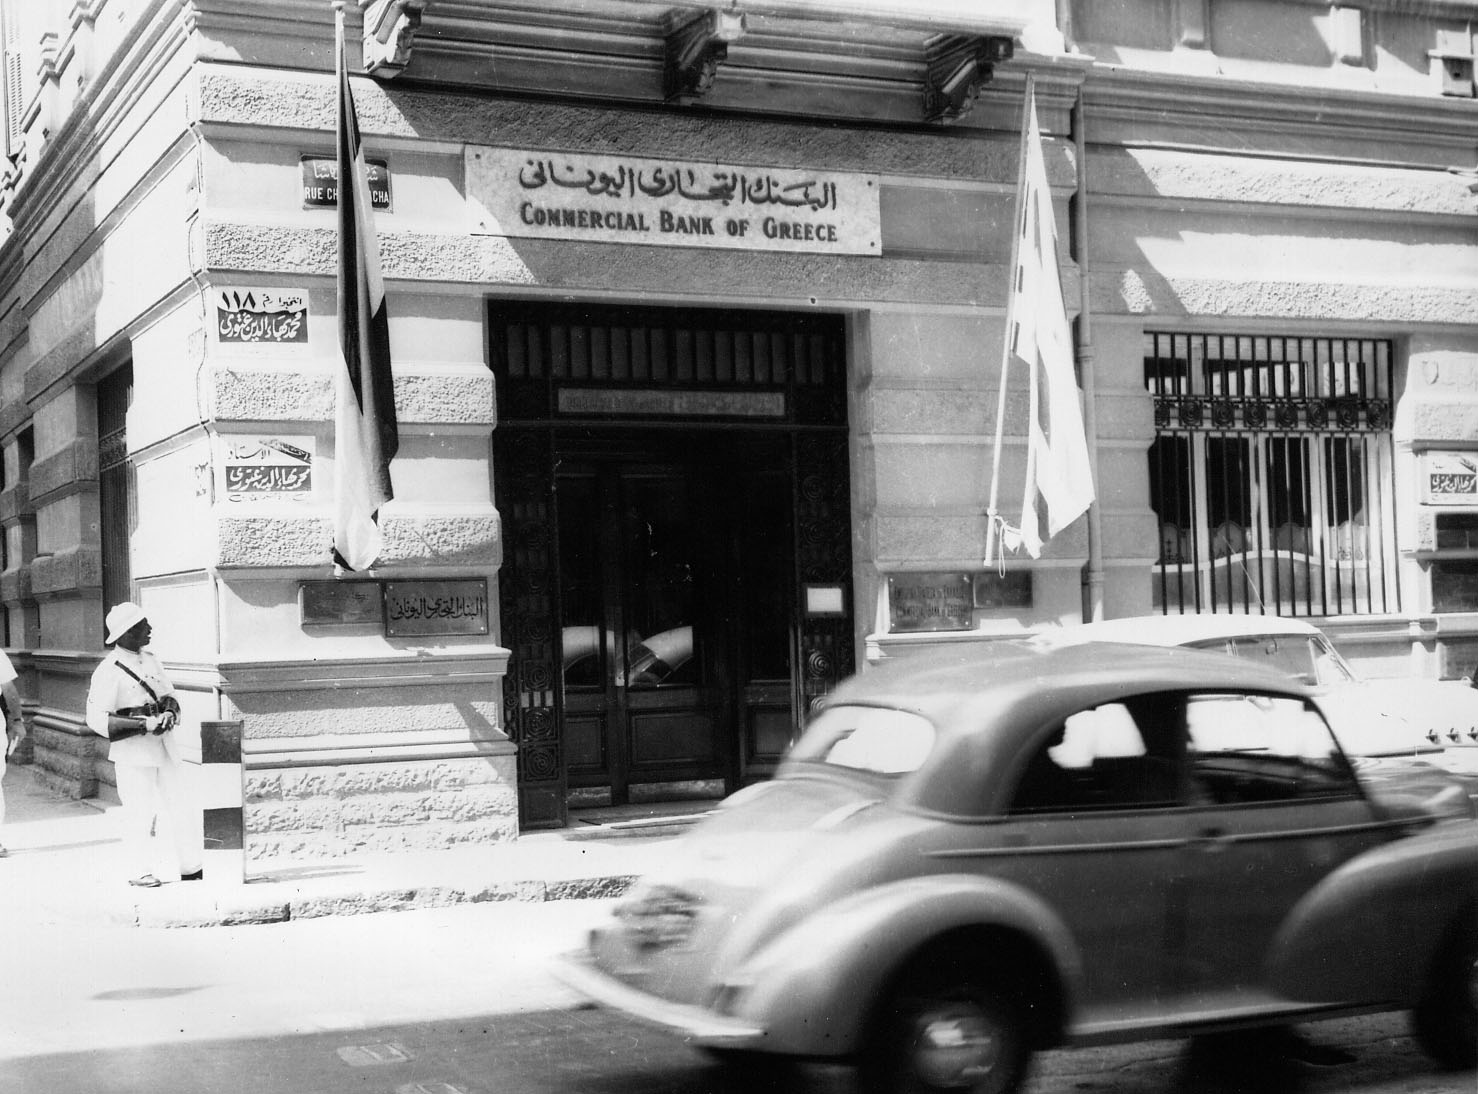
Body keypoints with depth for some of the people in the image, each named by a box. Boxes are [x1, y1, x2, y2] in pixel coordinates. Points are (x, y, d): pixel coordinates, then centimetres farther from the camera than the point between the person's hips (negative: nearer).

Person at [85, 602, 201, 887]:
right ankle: (140, 872, 11)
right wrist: (144, 725, -22)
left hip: (164, 744, 7)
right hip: (132, 750, -7)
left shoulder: (150, 660, 9)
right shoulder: (108, 671, -14)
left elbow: (169, 695, 18)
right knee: (140, 810, -2)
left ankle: (189, 866, 20)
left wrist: (170, 713, -6)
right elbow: (97, 719, -17)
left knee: (177, 806, 11)